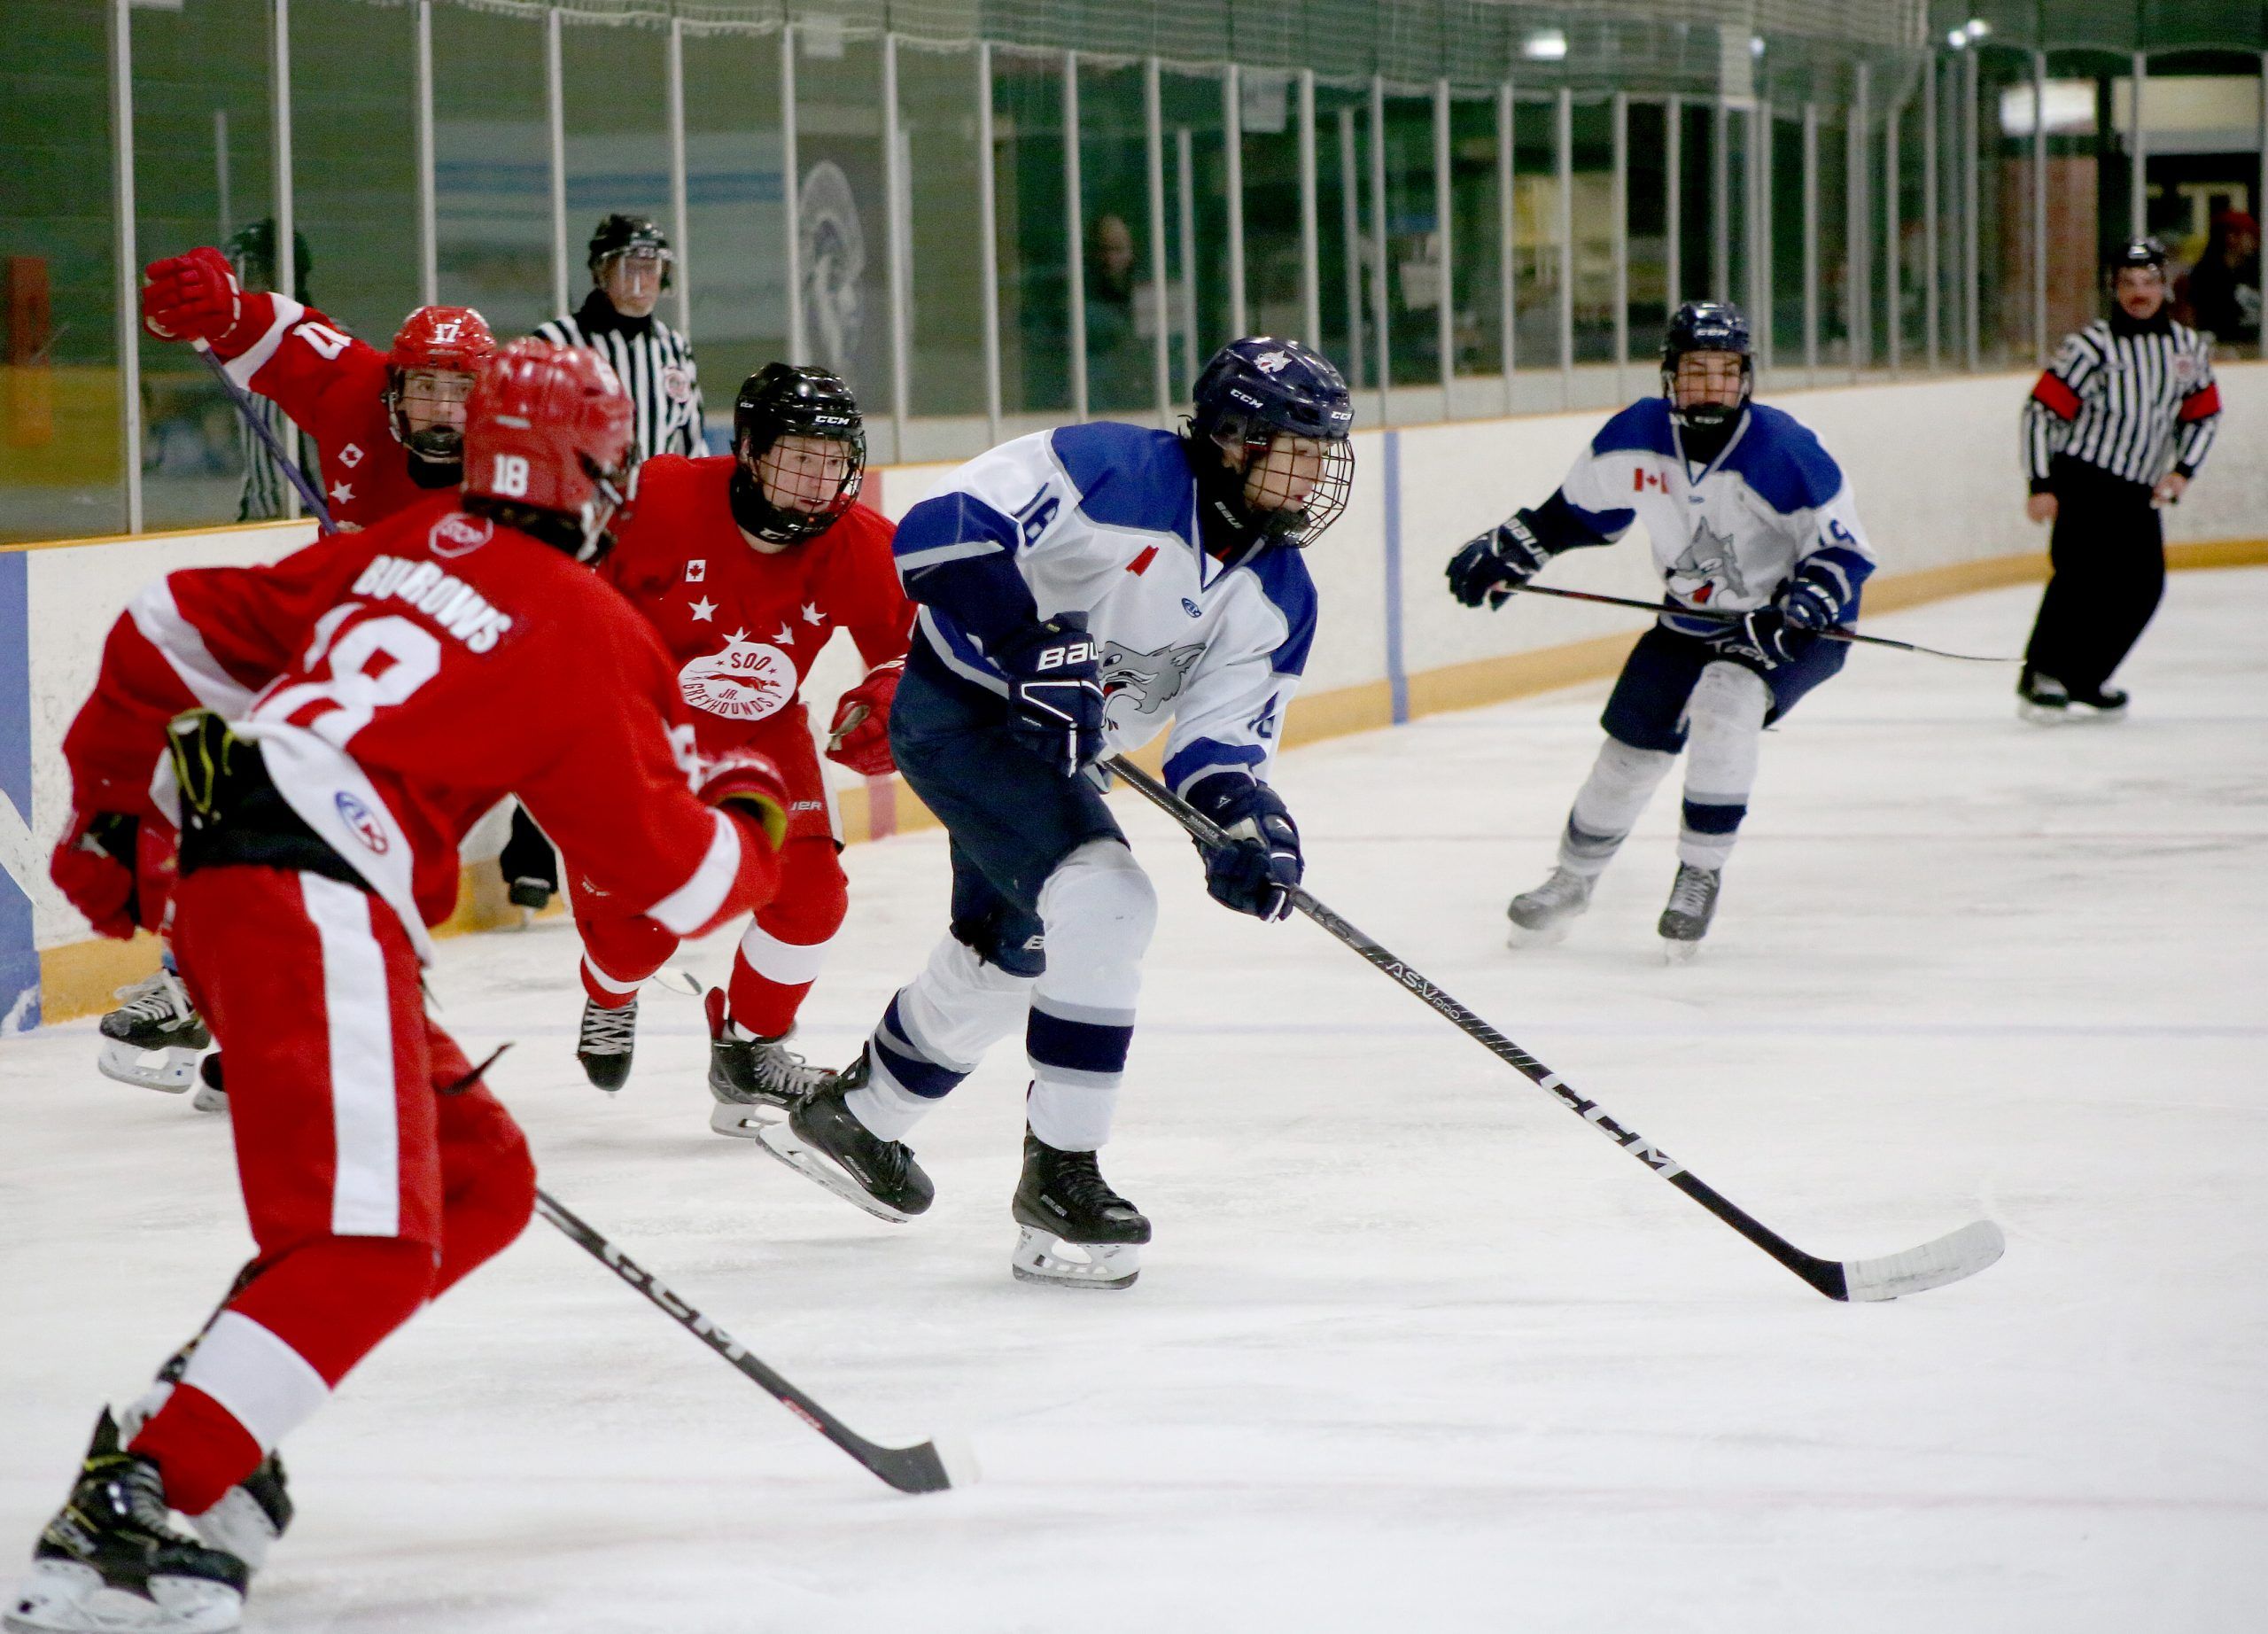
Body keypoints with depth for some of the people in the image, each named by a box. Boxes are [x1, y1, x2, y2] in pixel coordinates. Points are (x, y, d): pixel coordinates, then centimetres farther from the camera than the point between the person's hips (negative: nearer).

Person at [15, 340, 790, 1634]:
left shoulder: (401, 549, 19)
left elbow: (180, 632, 22)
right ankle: (126, 1509, -30)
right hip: (319, 907, -9)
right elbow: (678, 872, 4)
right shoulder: (589, 632, -1)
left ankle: (198, 1421, 9)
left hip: (228, 873, 9)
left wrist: (116, 797, 33)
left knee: (483, 1184, 16)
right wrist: (752, 813, 25)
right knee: (369, 1247, -18)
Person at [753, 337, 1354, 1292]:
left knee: (1007, 956, 24)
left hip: (1051, 749, 9)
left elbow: (1221, 739, -5)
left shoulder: (1279, 597, -3)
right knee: (1102, 901, -24)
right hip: (959, 707, -9)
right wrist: (1033, 647, -35)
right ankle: (1058, 1178, -17)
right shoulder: (1113, 471, -24)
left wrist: (1247, 818, -26)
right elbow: (937, 533, -29)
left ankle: (853, 1118, 49)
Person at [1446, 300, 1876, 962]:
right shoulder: (1635, 436, -13)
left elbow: (1844, 551, -19)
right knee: (1632, 746, 7)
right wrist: (1505, 552, 4)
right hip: (1692, 620, 5)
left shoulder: (1783, 453, -26)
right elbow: (1577, 508, 7)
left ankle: (1701, 875, -15)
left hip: (1786, 627, -5)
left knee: (1722, 703, -31)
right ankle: (1572, 881, 33)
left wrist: (1800, 611, -34)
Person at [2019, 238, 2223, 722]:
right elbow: (2042, 410, -9)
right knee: (2082, 569, -21)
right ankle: (2040, 678, -17)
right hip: (2081, 478, -6)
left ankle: (2085, 683, 9)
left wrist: (2182, 471, 4)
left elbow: (2202, 415, 19)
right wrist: (2041, 486, -14)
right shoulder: (2091, 346, -9)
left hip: (2140, 492, 6)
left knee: (2142, 587, 0)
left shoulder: (2190, 349, 8)